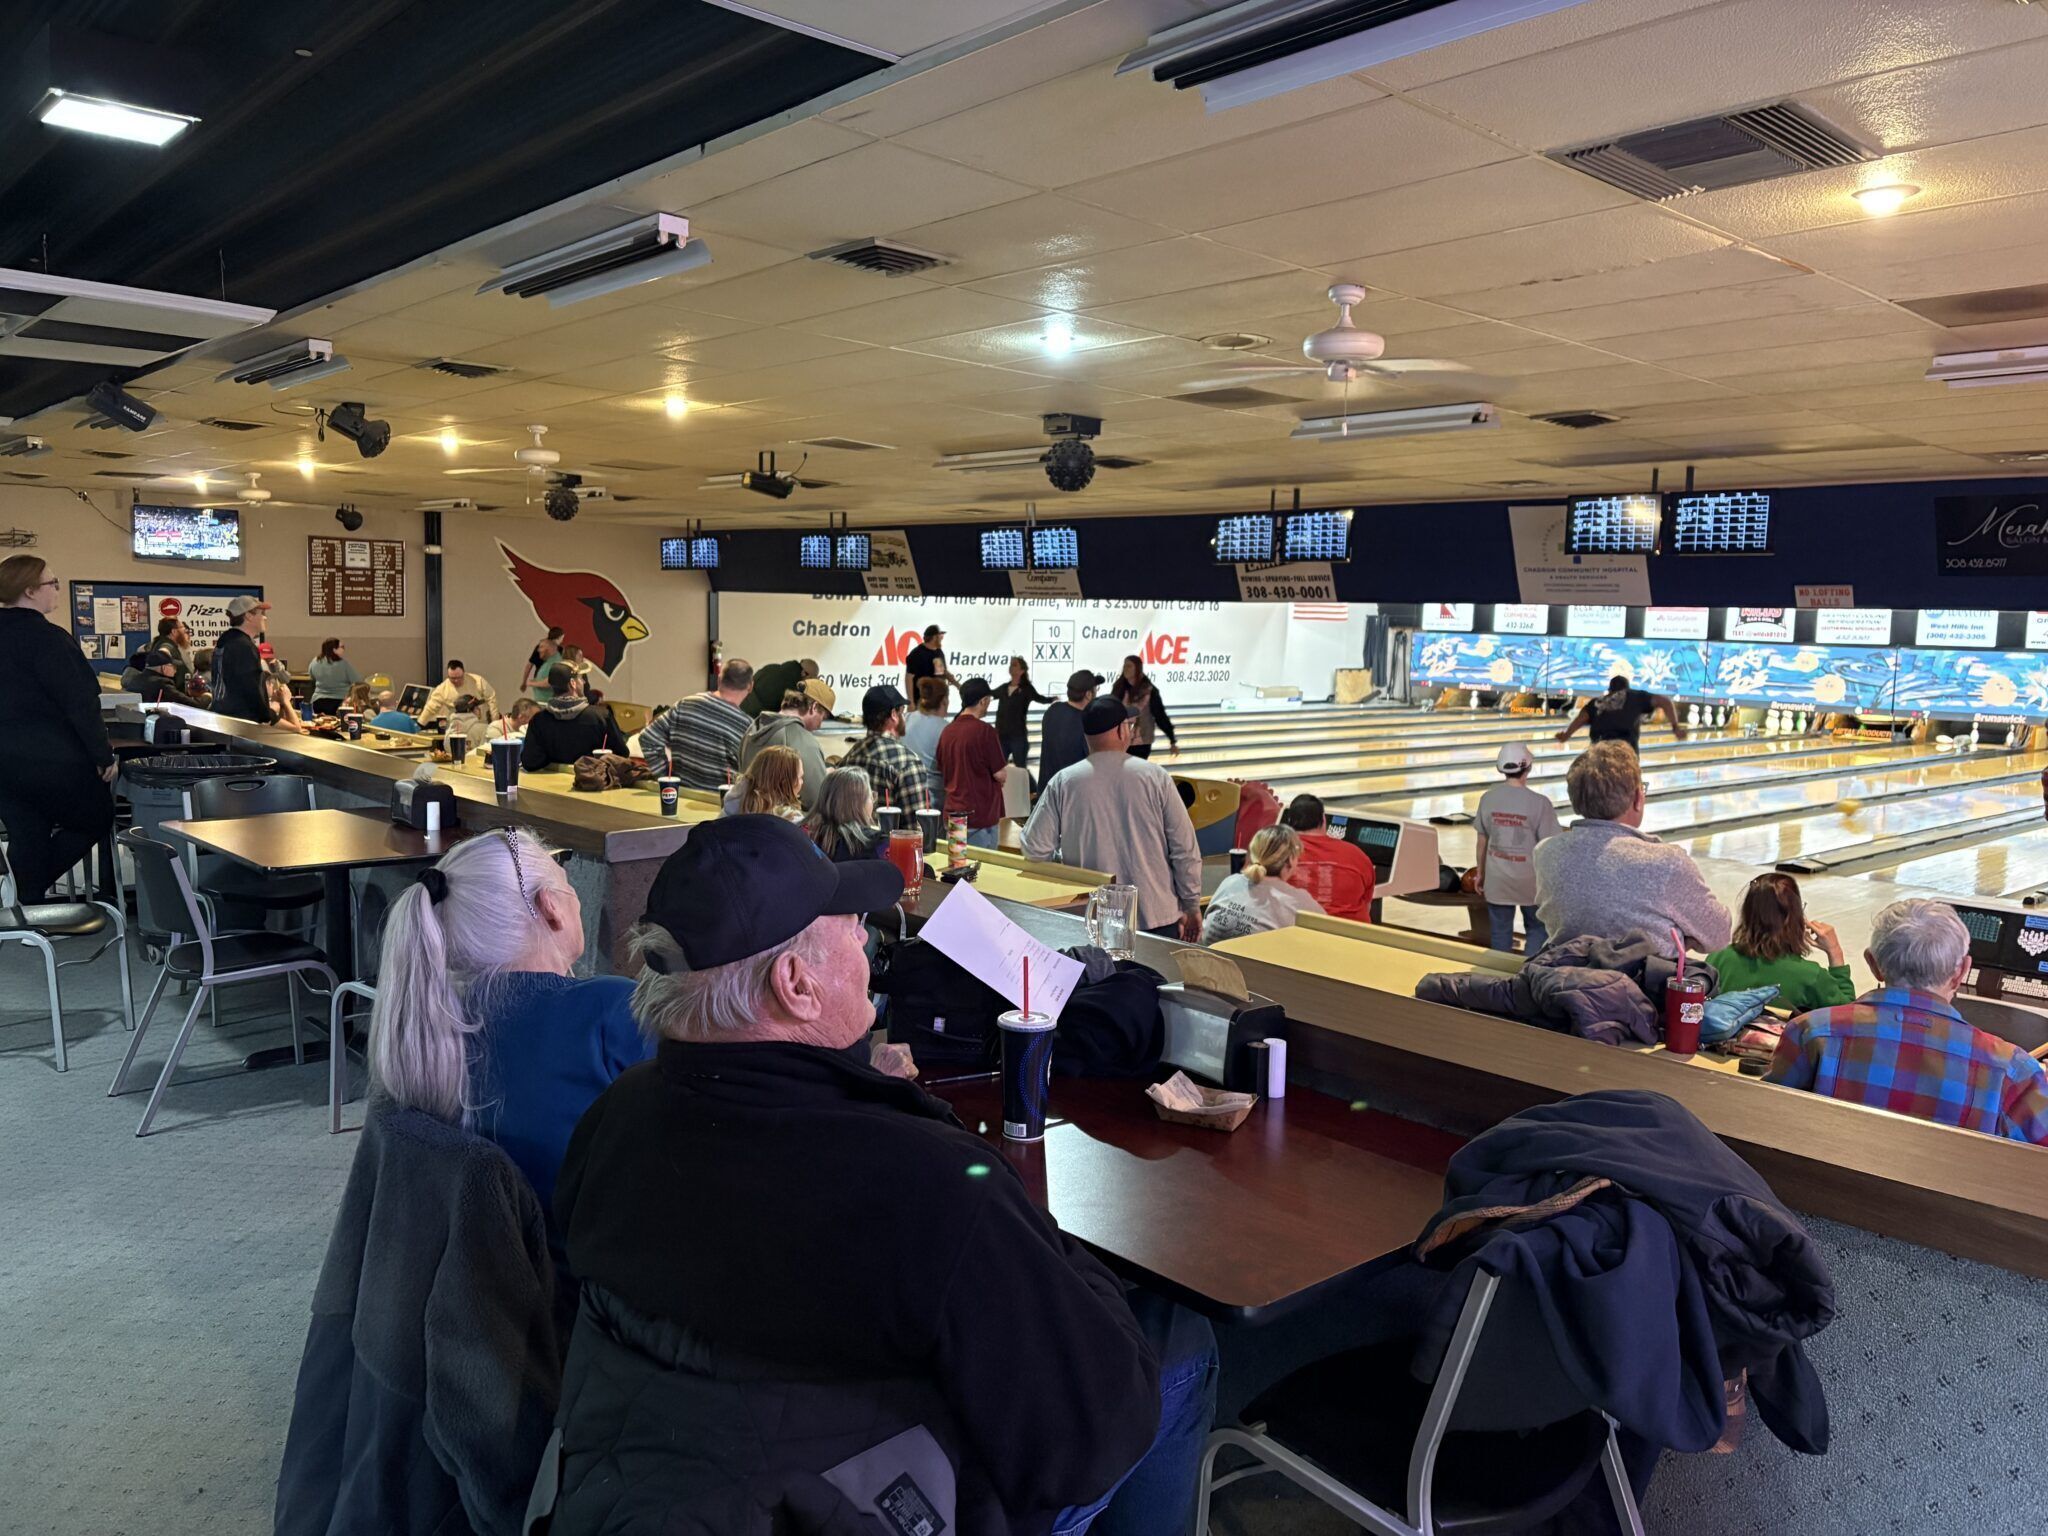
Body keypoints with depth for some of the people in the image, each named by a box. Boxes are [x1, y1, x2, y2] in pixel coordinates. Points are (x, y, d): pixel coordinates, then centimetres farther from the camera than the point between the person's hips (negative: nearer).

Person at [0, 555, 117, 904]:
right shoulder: (47, 638, -17)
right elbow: (80, 704, -20)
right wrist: (104, 756, -12)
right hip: (52, 760, -8)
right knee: (98, 820, 11)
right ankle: (37, 884, -1)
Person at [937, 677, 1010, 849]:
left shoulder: (947, 731, 5)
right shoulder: (984, 730, -15)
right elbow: (1001, 774, -13)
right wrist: (1005, 766, 8)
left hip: (953, 814, 7)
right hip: (979, 815, -7)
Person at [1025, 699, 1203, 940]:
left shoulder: (1063, 783, -5)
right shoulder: (1156, 777, -6)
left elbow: (1035, 849, -3)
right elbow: (1185, 849, -4)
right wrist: (1192, 907, 6)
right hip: (1156, 917, 0)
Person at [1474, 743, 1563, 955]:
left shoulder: (1487, 799, -6)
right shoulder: (1539, 803, -16)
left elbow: (1482, 842, 3)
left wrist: (1480, 874, 15)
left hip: (1497, 880, 3)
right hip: (1530, 880, -3)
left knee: (1500, 933, 13)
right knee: (1538, 929, 17)